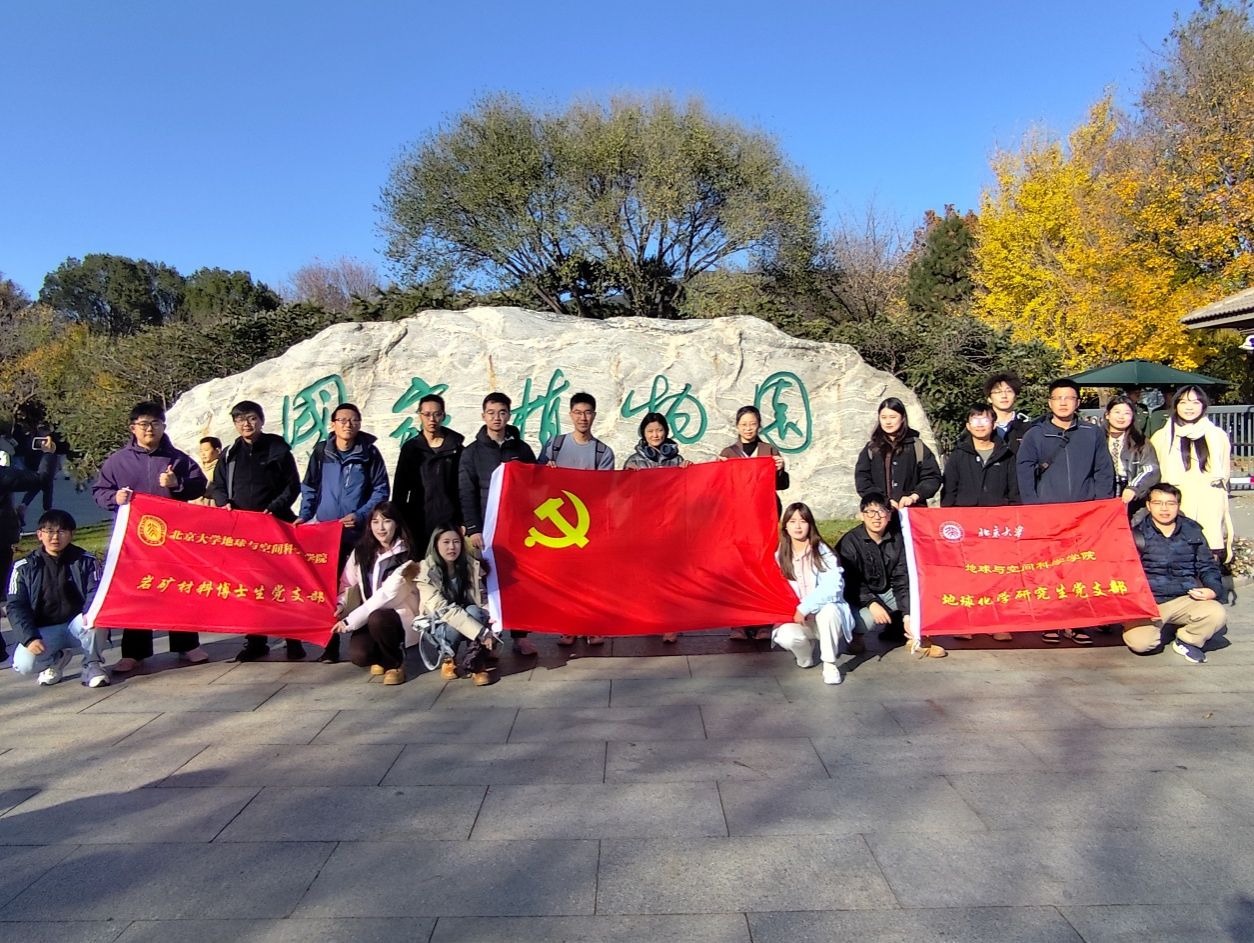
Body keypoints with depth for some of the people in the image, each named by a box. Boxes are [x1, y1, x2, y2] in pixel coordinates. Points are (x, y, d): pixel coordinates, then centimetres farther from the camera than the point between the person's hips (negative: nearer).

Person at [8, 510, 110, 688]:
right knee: (23, 664, -27)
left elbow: (96, 592, -9)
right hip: (43, 631, 1)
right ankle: (57, 659, 9)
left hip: (77, 626, 0)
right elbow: (16, 606, -1)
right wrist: (30, 638, -17)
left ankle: (92, 663, -7)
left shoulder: (85, 561, 1)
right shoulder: (24, 567, 3)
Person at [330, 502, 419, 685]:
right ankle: (379, 657, 13)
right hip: (368, 617, 4)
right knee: (358, 655, -25)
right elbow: (348, 584, 11)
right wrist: (341, 605, -12)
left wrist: (350, 621, -21)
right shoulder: (361, 551, 5)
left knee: (377, 618, -38)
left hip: (400, 615, -4)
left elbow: (386, 596, -19)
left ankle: (395, 664, -10)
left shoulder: (405, 557, -12)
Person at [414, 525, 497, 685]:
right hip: (442, 626, -3)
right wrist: (481, 632, -35)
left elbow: (484, 600, -1)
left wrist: (487, 629, -23)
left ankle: (476, 664, -20)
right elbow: (444, 610, -26)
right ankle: (450, 658, -10)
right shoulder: (426, 573, -17)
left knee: (473, 612, -31)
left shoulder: (472, 566, -7)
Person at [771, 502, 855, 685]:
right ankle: (805, 656, 5)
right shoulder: (779, 556, 4)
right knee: (785, 636, -32)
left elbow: (832, 587, -19)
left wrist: (804, 608, -25)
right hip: (793, 617, 2)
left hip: (824, 614, -2)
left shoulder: (823, 553, -7)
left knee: (829, 609, -37)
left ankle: (830, 664, -16)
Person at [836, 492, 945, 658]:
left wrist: (907, 615, -17)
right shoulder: (849, 542, -17)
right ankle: (854, 635, 0)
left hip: (887, 592, 5)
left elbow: (901, 580, -8)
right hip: (858, 599, -5)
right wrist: (871, 603, -35)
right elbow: (850, 583, -21)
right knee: (869, 618, -34)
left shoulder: (897, 539, -5)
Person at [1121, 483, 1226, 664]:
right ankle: (1161, 629, 13)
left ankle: (1186, 641, 5)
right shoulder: (1137, 534, 2)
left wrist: (1213, 589, -2)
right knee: (1139, 642, -26)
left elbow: (1208, 566, 17)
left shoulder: (1193, 531, 11)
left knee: (1216, 613, -28)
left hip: (1185, 599, 3)